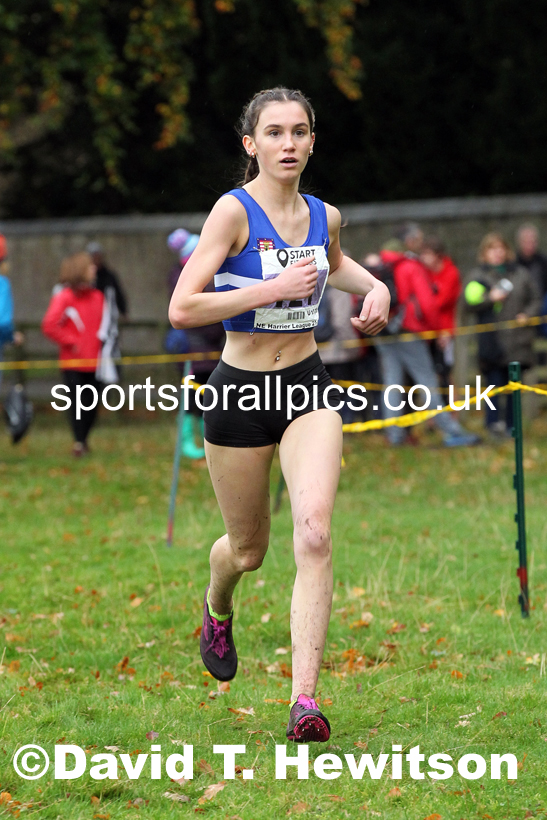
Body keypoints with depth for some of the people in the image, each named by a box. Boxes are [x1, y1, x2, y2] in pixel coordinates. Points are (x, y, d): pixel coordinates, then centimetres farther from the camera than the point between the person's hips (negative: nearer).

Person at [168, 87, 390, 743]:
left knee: (314, 533, -19)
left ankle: (304, 697, -20)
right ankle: (217, 610, 51)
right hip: (240, 392, -3)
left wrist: (374, 287, 10)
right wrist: (275, 288, -23)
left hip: (307, 388, 3)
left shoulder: (325, 216, 4)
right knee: (247, 551, 13)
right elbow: (182, 309, -22)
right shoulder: (233, 211, -13)